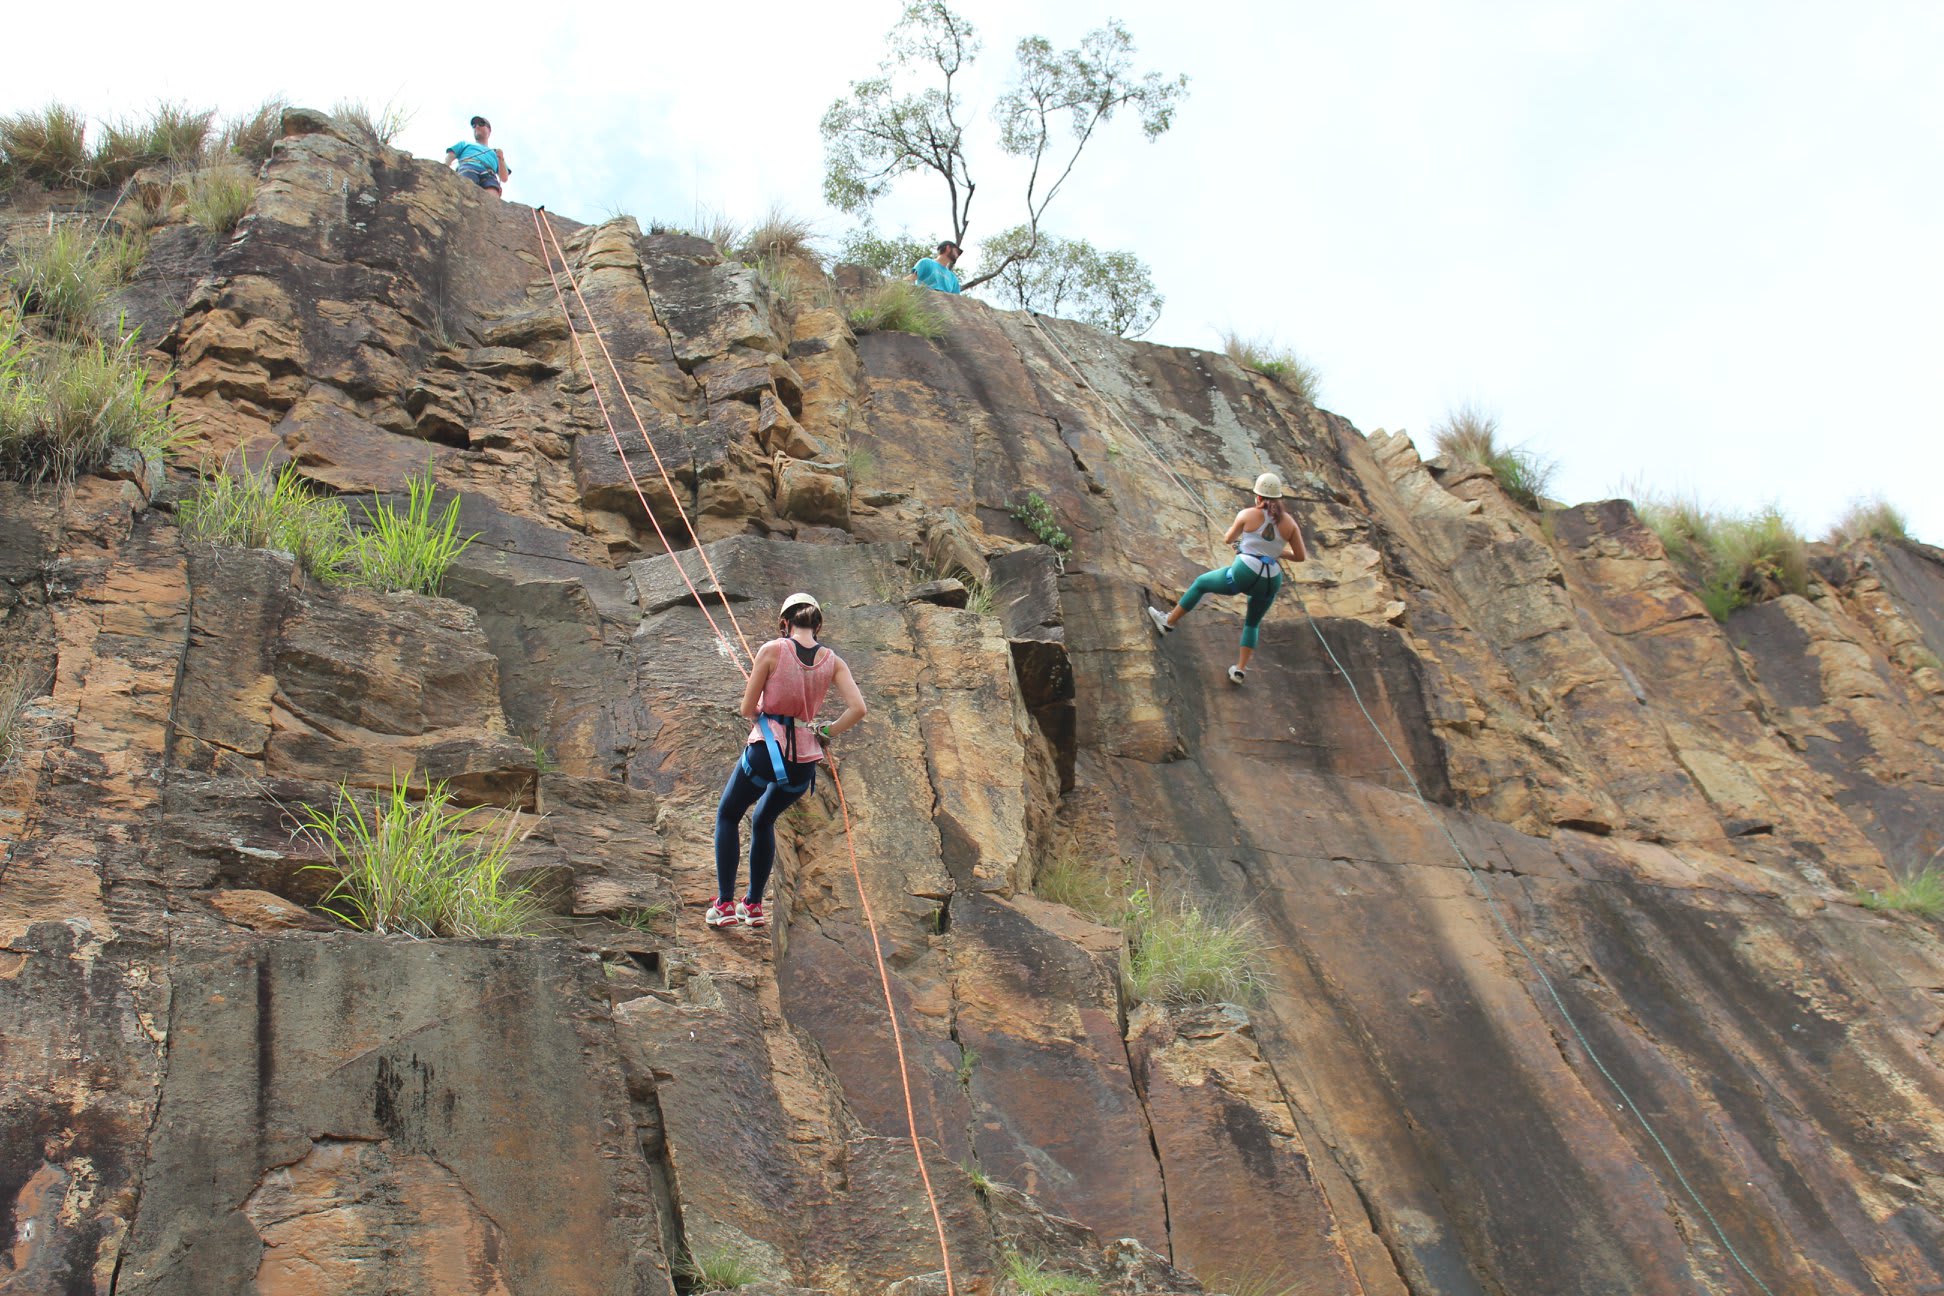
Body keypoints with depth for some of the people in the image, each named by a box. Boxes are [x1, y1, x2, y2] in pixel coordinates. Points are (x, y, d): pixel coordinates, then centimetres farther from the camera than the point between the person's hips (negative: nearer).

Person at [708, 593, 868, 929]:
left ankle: (725, 905, 14)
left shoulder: (772, 650, -6)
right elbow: (857, 708, -8)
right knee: (763, 822, 29)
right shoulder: (832, 661, 3)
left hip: (766, 749, -4)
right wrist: (826, 732, 5)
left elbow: (747, 708, -4)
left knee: (728, 816, 22)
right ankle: (754, 905, 29)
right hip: (804, 760, 4)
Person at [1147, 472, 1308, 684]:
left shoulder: (1248, 515, 0)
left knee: (1200, 583, 24)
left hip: (1243, 573, -3)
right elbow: (1300, 556, 8)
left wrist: (1237, 530, 36)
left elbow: (1227, 539, 15)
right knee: (1252, 624, 29)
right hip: (1271, 581, 3)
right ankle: (1240, 670, 23)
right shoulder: (1289, 522, 6)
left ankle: (1168, 622, 34)